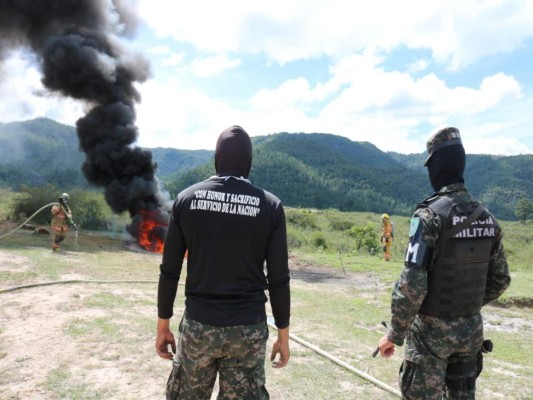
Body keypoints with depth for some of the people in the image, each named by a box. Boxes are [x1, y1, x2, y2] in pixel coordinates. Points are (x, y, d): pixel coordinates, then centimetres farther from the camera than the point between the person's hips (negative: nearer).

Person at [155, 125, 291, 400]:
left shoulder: (187, 198, -2)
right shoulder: (270, 205, -6)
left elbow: (169, 271, -1)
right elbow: (278, 280, -5)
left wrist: (163, 325, 10)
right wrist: (283, 335, 6)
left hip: (197, 324, 1)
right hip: (248, 329, -1)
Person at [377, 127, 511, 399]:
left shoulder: (430, 215, -19)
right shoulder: (487, 217, 2)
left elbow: (412, 284, -22)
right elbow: (500, 279, 9)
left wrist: (394, 334, -12)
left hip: (432, 329, -6)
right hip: (472, 329, 6)